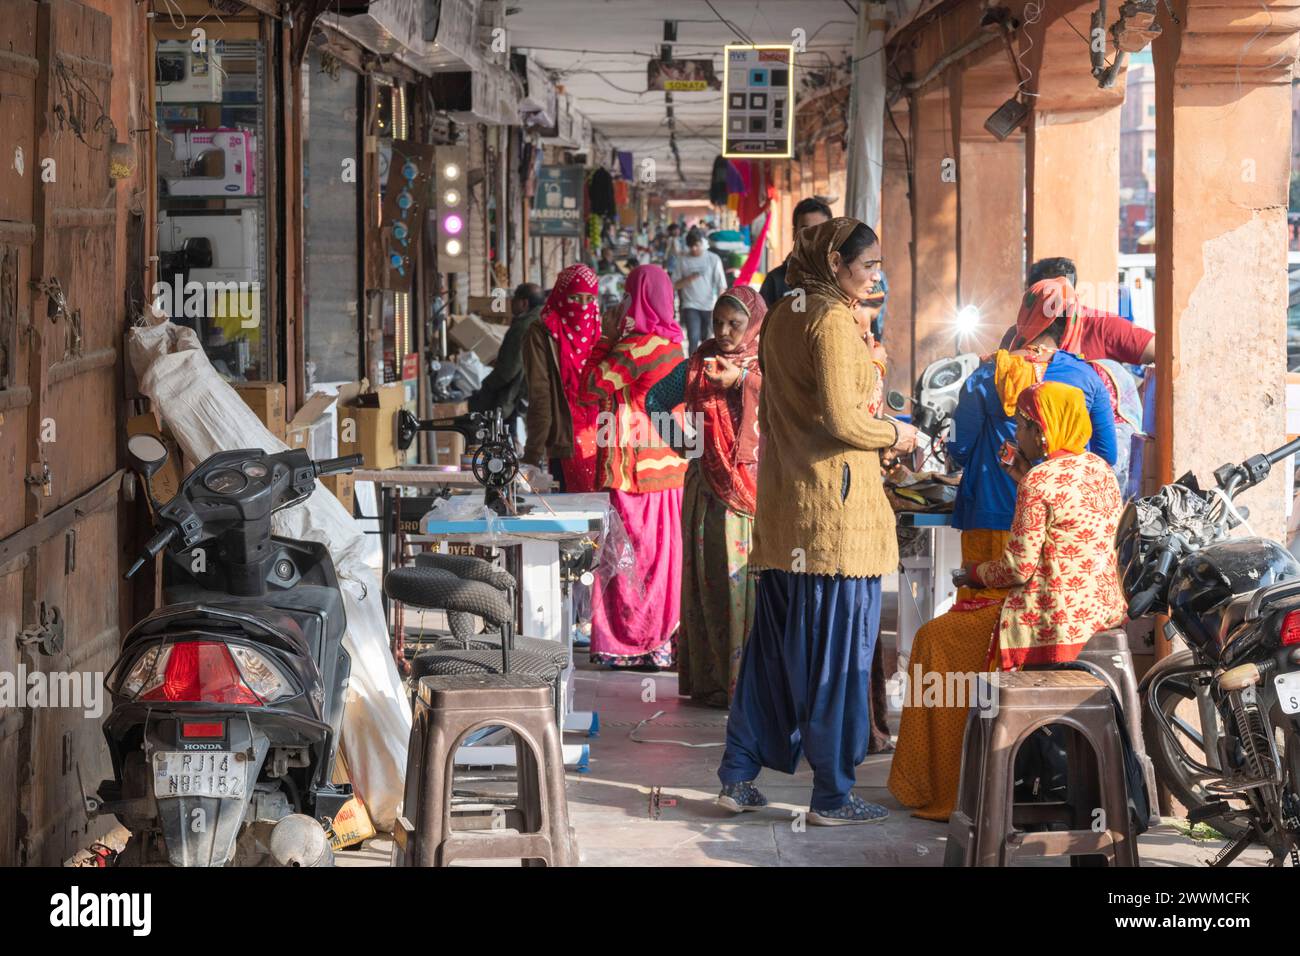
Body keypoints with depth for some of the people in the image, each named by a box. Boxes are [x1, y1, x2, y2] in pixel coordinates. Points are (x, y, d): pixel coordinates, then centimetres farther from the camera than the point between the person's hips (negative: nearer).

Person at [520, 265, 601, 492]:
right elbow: (539, 395, -11)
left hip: (600, 443, 5)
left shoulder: (599, 331, 12)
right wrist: (533, 455, -17)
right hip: (564, 440, -5)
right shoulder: (542, 334, -4)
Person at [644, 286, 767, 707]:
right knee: (715, 580, 0)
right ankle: (713, 679, 3)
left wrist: (741, 379, -29)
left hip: (759, 488, -2)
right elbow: (655, 400, 23)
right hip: (711, 491, 2)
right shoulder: (699, 365, 11)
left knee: (756, 578, -6)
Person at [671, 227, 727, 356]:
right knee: (693, 339, -13)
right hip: (691, 306, 0)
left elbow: (721, 285, -1)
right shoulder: (683, 260, 4)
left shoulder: (713, 259, 0)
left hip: (710, 306, 0)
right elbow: (675, 285, 4)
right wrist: (689, 279, -14)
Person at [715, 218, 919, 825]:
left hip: (783, 508, 8)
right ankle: (831, 796, 2)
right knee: (838, 651, -2)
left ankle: (739, 776, 16)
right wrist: (894, 434, -3)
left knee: (774, 643, 14)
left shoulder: (780, 320, 14)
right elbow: (842, 420, -20)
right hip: (837, 507, -8)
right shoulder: (833, 322, -12)